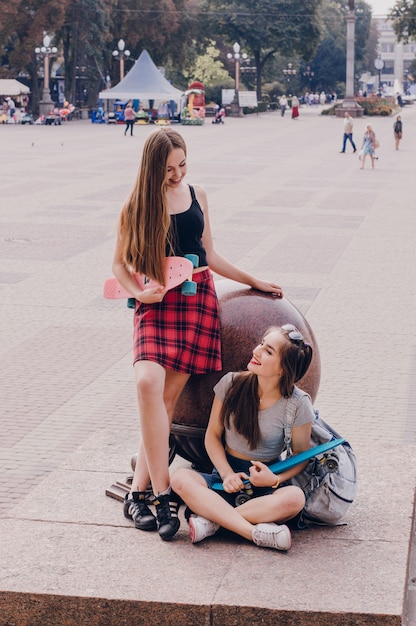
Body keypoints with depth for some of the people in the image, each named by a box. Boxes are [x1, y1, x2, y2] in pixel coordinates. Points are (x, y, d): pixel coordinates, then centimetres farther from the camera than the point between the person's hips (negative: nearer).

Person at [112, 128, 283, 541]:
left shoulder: (197, 196, 12)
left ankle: (138, 492, -1)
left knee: (168, 395, -6)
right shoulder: (136, 207, 4)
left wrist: (253, 281, 24)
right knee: (148, 384, -23)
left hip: (198, 298, 2)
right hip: (156, 303, -2)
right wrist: (139, 292, -9)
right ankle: (162, 494, -18)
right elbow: (120, 263, 9)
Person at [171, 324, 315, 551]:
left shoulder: (298, 404, -10)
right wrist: (227, 474, -12)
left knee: (294, 498, -35)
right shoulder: (232, 384, -5)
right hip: (226, 476, 2)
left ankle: (212, 519, -30)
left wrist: (275, 480, -20)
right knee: (181, 479, -29)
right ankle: (256, 532, -39)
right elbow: (212, 435, 3)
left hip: (264, 485, -2)